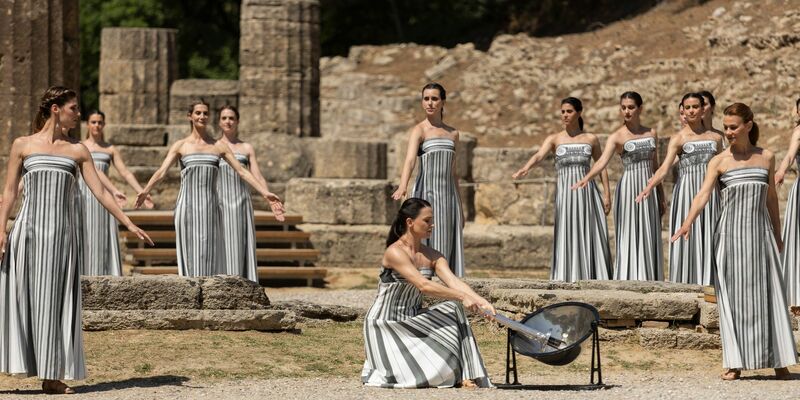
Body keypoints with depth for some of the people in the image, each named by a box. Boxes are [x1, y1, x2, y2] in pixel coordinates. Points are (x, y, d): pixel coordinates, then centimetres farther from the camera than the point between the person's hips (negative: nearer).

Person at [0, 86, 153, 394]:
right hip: (29, 228, -2)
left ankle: (52, 376, 4)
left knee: (56, 300, 1)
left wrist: (128, 224, 3)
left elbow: (99, 191, 10)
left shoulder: (78, 150, 11)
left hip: (63, 231, 2)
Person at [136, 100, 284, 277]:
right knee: (190, 254, -3)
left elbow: (242, 171, 6)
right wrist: (145, 191, -23)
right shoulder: (180, 146, 5)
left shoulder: (219, 146, 10)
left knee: (210, 254, -1)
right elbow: (161, 171, -5)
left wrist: (265, 193, -4)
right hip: (187, 206, -2)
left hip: (210, 208, 2)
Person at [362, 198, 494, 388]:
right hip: (386, 324, -8)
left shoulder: (432, 256, 3)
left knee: (452, 310, -15)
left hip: (412, 320, 8)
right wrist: (462, 297, -33)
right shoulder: (395, 252, -20)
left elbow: (454, 282, -11)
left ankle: (463, 375, -15)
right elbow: (423, 286, -30)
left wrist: (480, 301, -29)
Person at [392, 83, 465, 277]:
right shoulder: (418, 131, -3)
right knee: (429, 244, -9)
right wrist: (402, 187, -39)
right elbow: (409, 160, -21)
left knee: (449, 248, 1)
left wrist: (460, 208, 19)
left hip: (448, 195, 5)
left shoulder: (453, 133, 14)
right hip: (426, 195, -5)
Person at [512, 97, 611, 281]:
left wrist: (607, 195, 4)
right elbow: (538, 155, -12)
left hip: (587, 191, 1)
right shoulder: (554, 139, 5)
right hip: (565, 192, -1)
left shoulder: (591, 139, 9)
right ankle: (568, 279, -4)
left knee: (591, 236, -3)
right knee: (567, 237, -5)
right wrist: (524, 169, -33)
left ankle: (592, 279, 1)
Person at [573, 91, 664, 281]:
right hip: (628, 189, -4)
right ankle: (628, 279, -5)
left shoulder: (651, 134, 9)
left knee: (649, 237, 4)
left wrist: (661, 197, 15)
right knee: (629, 236, -6)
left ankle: (647, 281, 9)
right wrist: (586, 178, -39)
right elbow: (602, 161, -21)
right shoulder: (617, 137, -5)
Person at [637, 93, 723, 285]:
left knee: (708, 239, 1)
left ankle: (705, 285, 5)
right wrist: (649, 187, -30)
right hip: (686, 192, -3)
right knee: (686, 238, -5)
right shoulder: (678, 138, -1)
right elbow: (665, 167, -13)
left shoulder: (715, 138, 10)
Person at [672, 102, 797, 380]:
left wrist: (777, 235, 20)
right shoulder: (719, 161, 1)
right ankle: (735, 363, 3)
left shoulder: (766, 158, 8)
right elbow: (704, 194, -11)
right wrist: (688, 222, -27)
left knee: (767, 293, 0)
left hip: (760, 231, 1)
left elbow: (772, 198, 16)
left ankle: (778, 360, 4)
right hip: (730, 232, -1)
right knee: (733, 295, -1)